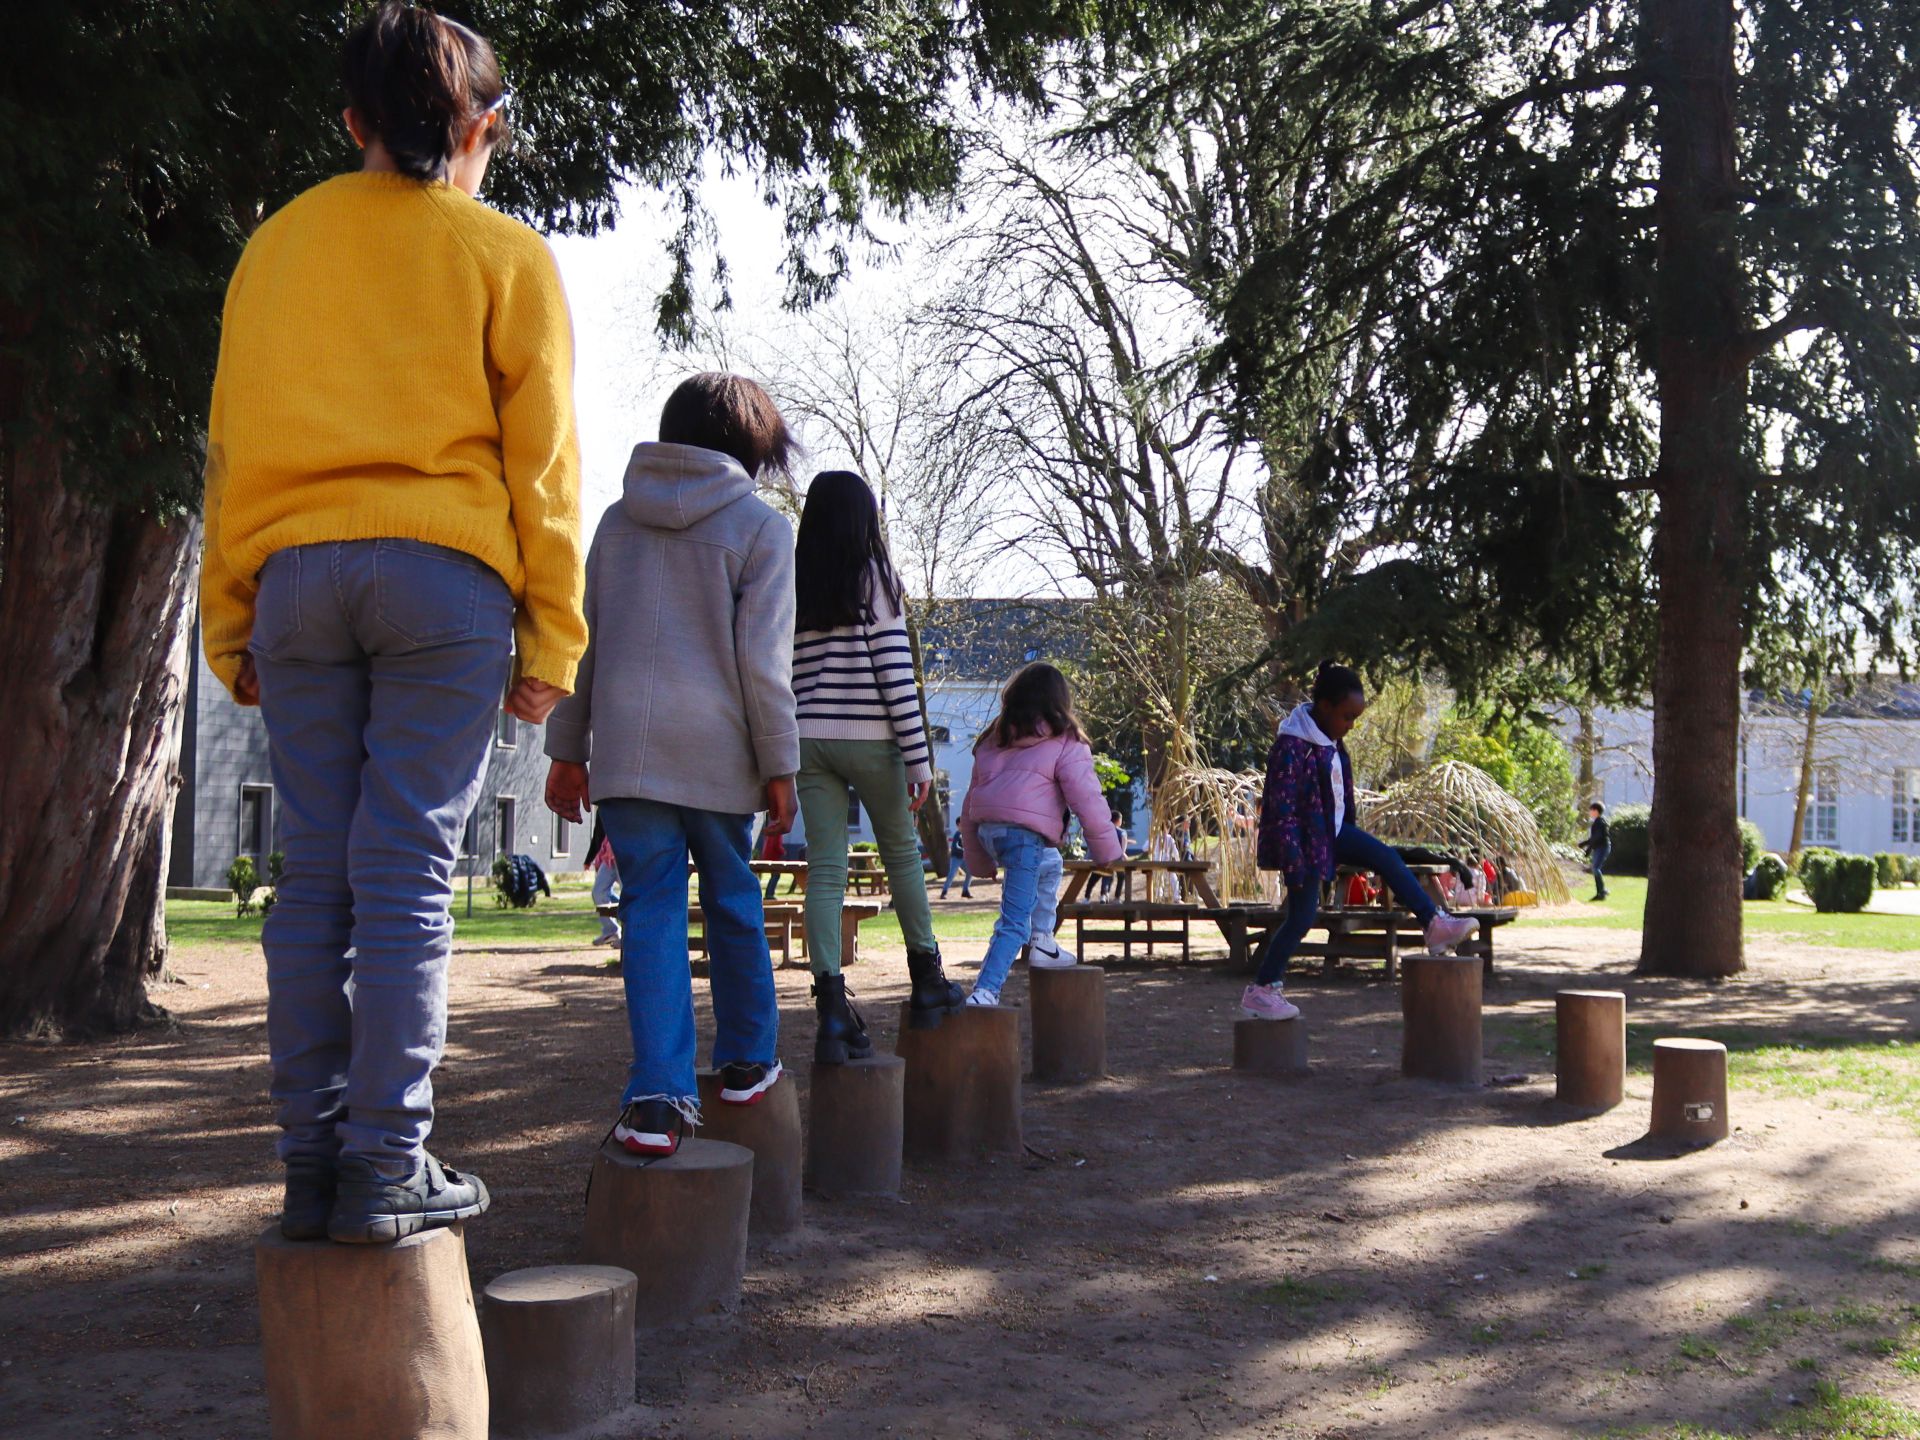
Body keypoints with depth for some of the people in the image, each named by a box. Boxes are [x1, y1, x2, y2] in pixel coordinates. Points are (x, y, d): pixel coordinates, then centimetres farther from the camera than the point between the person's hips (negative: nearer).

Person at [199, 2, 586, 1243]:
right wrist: (551, 637, 1)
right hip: (445, 577, -3)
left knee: (316, 873, 6)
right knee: (408, 873, -4)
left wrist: (231, 626, 15)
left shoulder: (276, 246, 16)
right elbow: (541, 458, 0)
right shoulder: (502, 255, 5)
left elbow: (231, 447, 14)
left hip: (294, 576, 4)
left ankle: (313, 1161, 8)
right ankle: (387, 1165, -3)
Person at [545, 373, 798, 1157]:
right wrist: (779, 764, -1)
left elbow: (583, 638, 12)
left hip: (626, 747, 3)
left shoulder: (619, 518, 13)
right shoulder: (760, 525, 0)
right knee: (734, 904, 14)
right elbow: (762, 658, -6)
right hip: (716, 749, -2)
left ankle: (659, 1096, -10)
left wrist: (567, 749, 16)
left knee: (652, 912, 0)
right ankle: (747, 1061, 27)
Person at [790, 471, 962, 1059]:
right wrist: (918, 755, -8)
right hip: (868, 738, -3)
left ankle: (831, 1010, -7)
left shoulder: (791, 584, 8)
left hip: (809, 739, 3)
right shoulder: (873, 576, -4)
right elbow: (894, 670, -9)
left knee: (824, 871, 0)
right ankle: (927, 983, 25)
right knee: (902, 854, 15)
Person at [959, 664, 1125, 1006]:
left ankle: (1042, 943, 27)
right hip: (1024, 830, -7)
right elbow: (1087, 801, -2)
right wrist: (1107, 849, 7)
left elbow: (971, 800, 26)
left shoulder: (993, 740, 24)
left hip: (986, 829, 7)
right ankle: (984, 991, -17)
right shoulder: (1065, 745, 5)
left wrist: (977, 857, 33)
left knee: (1049, 864, 33)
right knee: (1015, 922, -5)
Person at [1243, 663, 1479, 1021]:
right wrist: (1294, 863, -25)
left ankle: (1436, 924, 17)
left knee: (1386, 858, 8)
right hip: (1305, 840, -9)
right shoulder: (1292, 747, -25)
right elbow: (1281, 808, -25)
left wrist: (1342, 840, 23)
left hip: (1331, 830, 9)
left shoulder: (1332, 740, 4)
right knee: (1302, 916, -3)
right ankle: (1260, 991, 6)